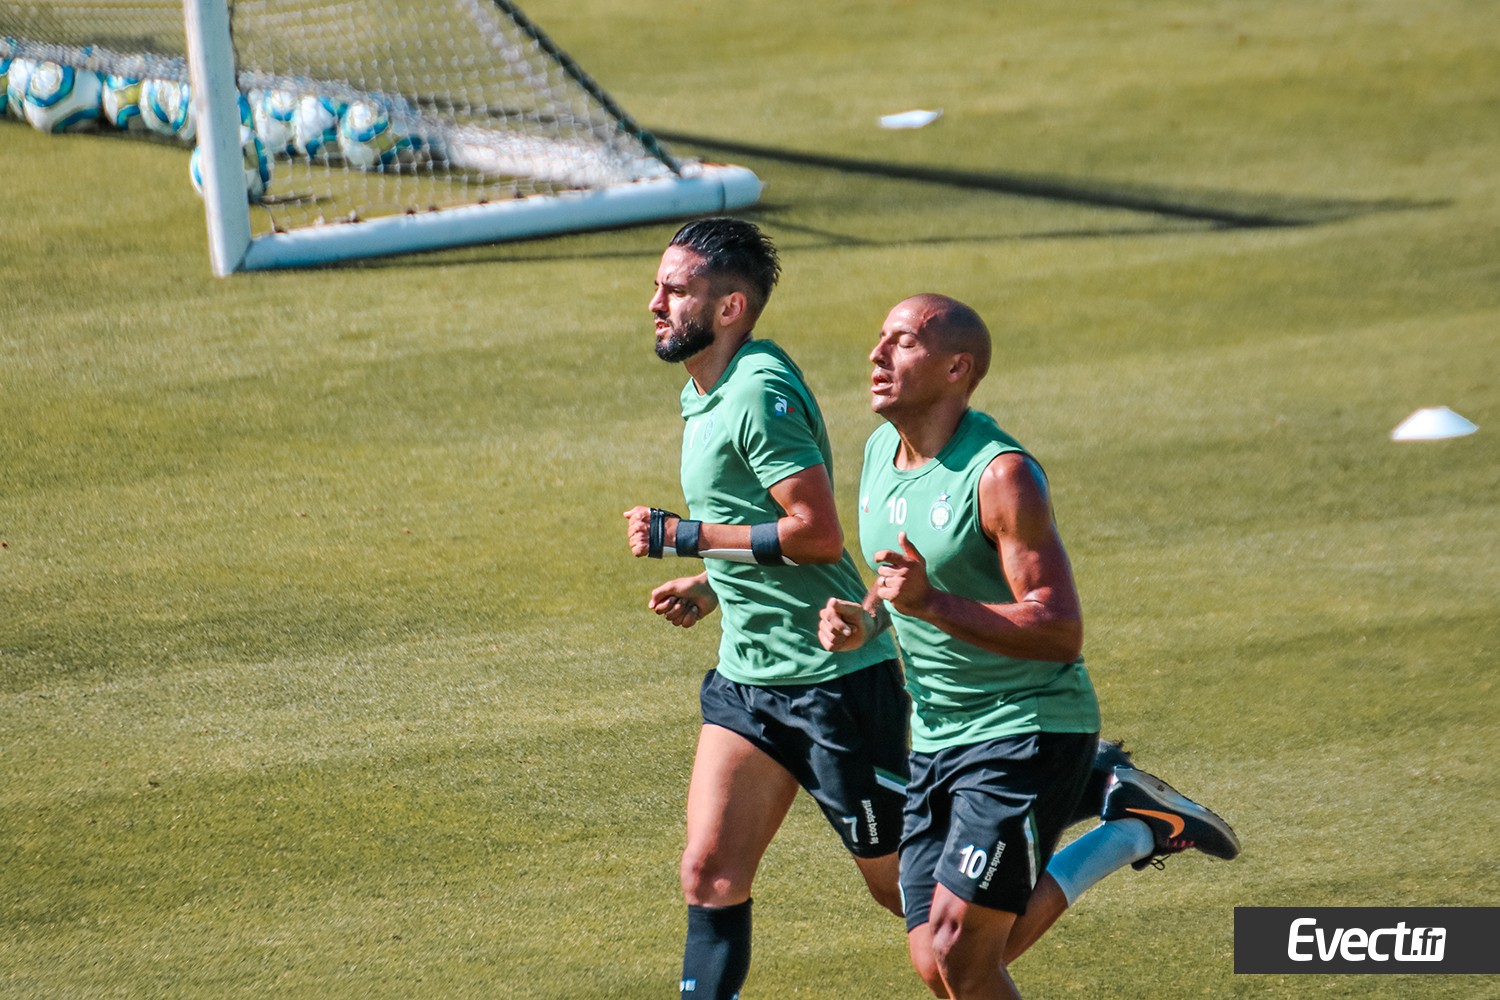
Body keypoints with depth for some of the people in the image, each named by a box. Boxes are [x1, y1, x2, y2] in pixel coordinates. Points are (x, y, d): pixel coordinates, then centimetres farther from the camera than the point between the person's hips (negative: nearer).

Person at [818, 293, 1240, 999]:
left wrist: (932, 605, -32)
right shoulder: (880, 452, 7)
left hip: (1027, 730, -8)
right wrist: (862, 621, 2)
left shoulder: (1000, 475, -19)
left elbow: (1062, 632, -23)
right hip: (935, 740, 8)